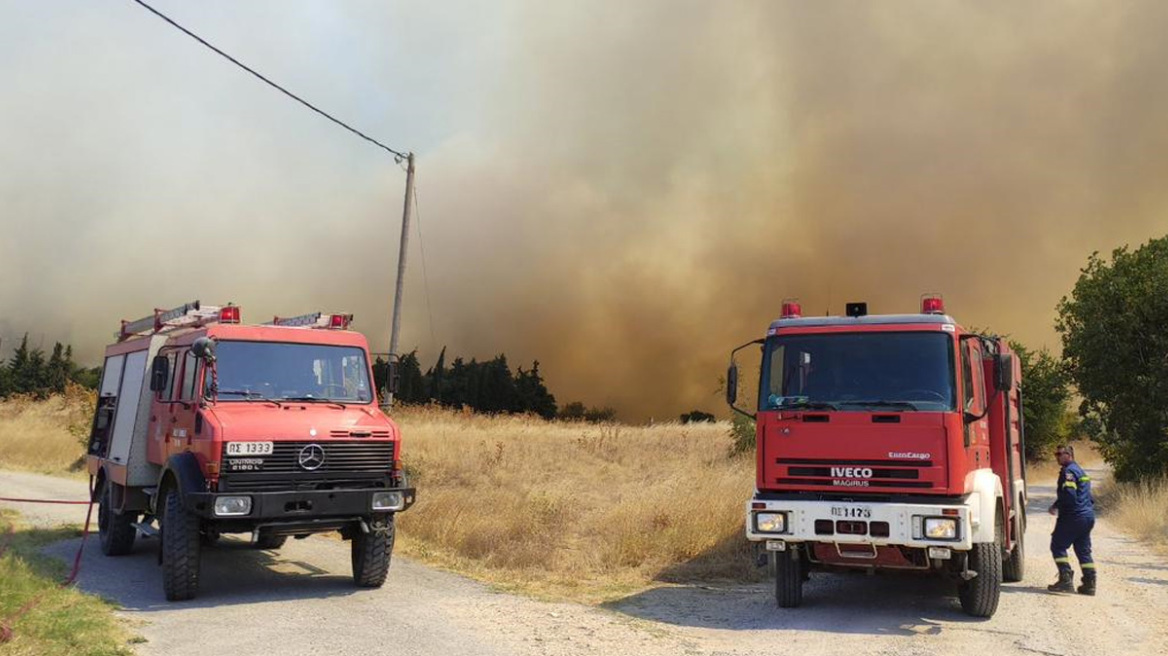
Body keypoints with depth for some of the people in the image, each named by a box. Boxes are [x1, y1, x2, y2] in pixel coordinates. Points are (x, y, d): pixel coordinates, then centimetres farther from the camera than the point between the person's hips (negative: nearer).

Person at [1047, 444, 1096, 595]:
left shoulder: (1069, 471, -12)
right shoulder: (1080, 471, 20)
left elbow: (1069, 494, -22)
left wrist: (1055, 506, -9)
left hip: (1073, 516, -9)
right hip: (1088, 515, 9)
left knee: (1058, 546, -2)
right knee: (1083, 550, 12)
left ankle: (1066, 579, -10)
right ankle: (1089, 583, 10)